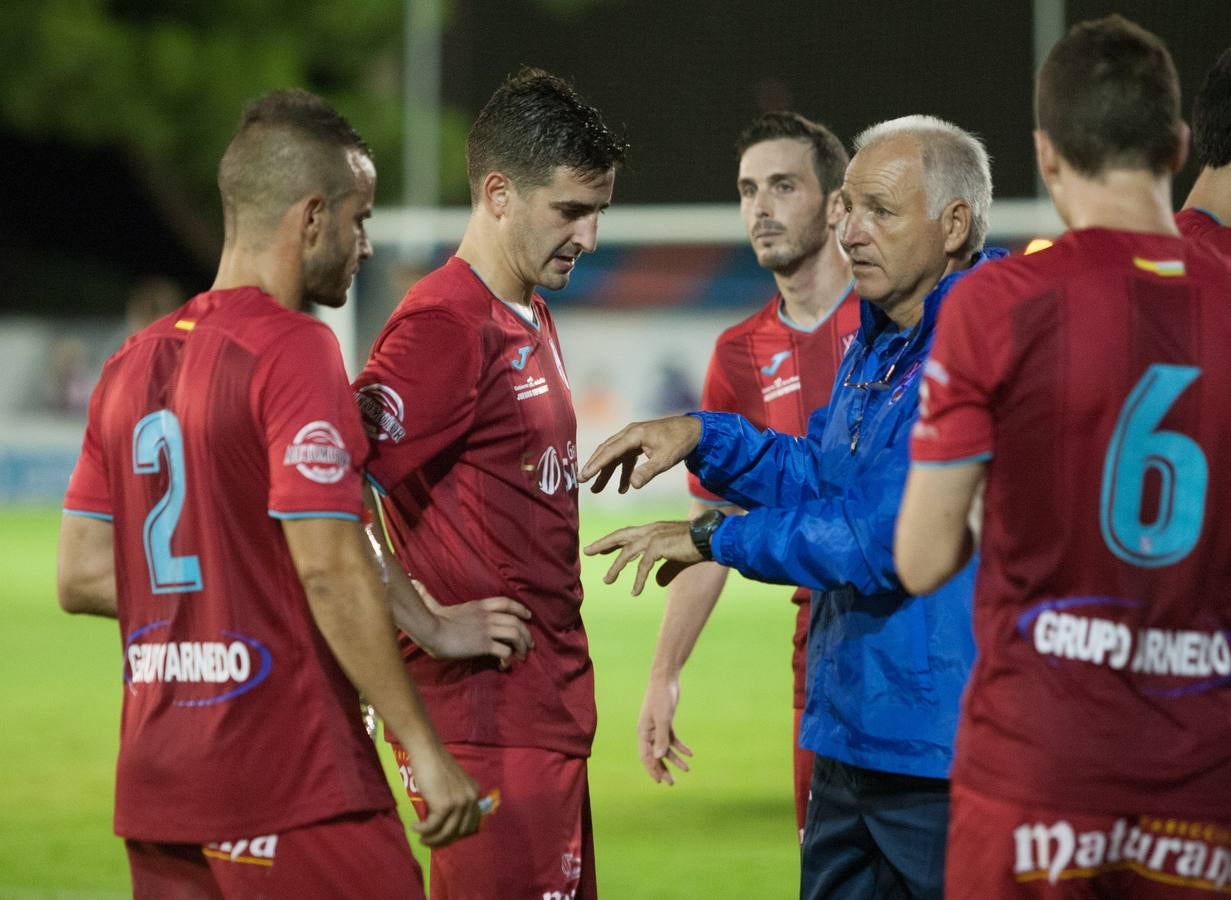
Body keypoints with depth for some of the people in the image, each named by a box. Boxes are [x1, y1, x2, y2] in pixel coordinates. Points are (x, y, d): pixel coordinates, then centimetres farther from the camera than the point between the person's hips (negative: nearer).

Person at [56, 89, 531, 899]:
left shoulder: (135, 361, 13)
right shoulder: (292, 351, -10)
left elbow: (80, 575, 15)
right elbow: (331, 568, -17)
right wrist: (427, 749, -12)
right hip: (291, 780, -8)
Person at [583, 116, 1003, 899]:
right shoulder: (878, 340, 13)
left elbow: (887, 535, -23)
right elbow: (821, 478, 25)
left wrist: (716, 538, -12)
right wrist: (701, 437, 8)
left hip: (949, 753, -10)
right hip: (851, 739, 10)